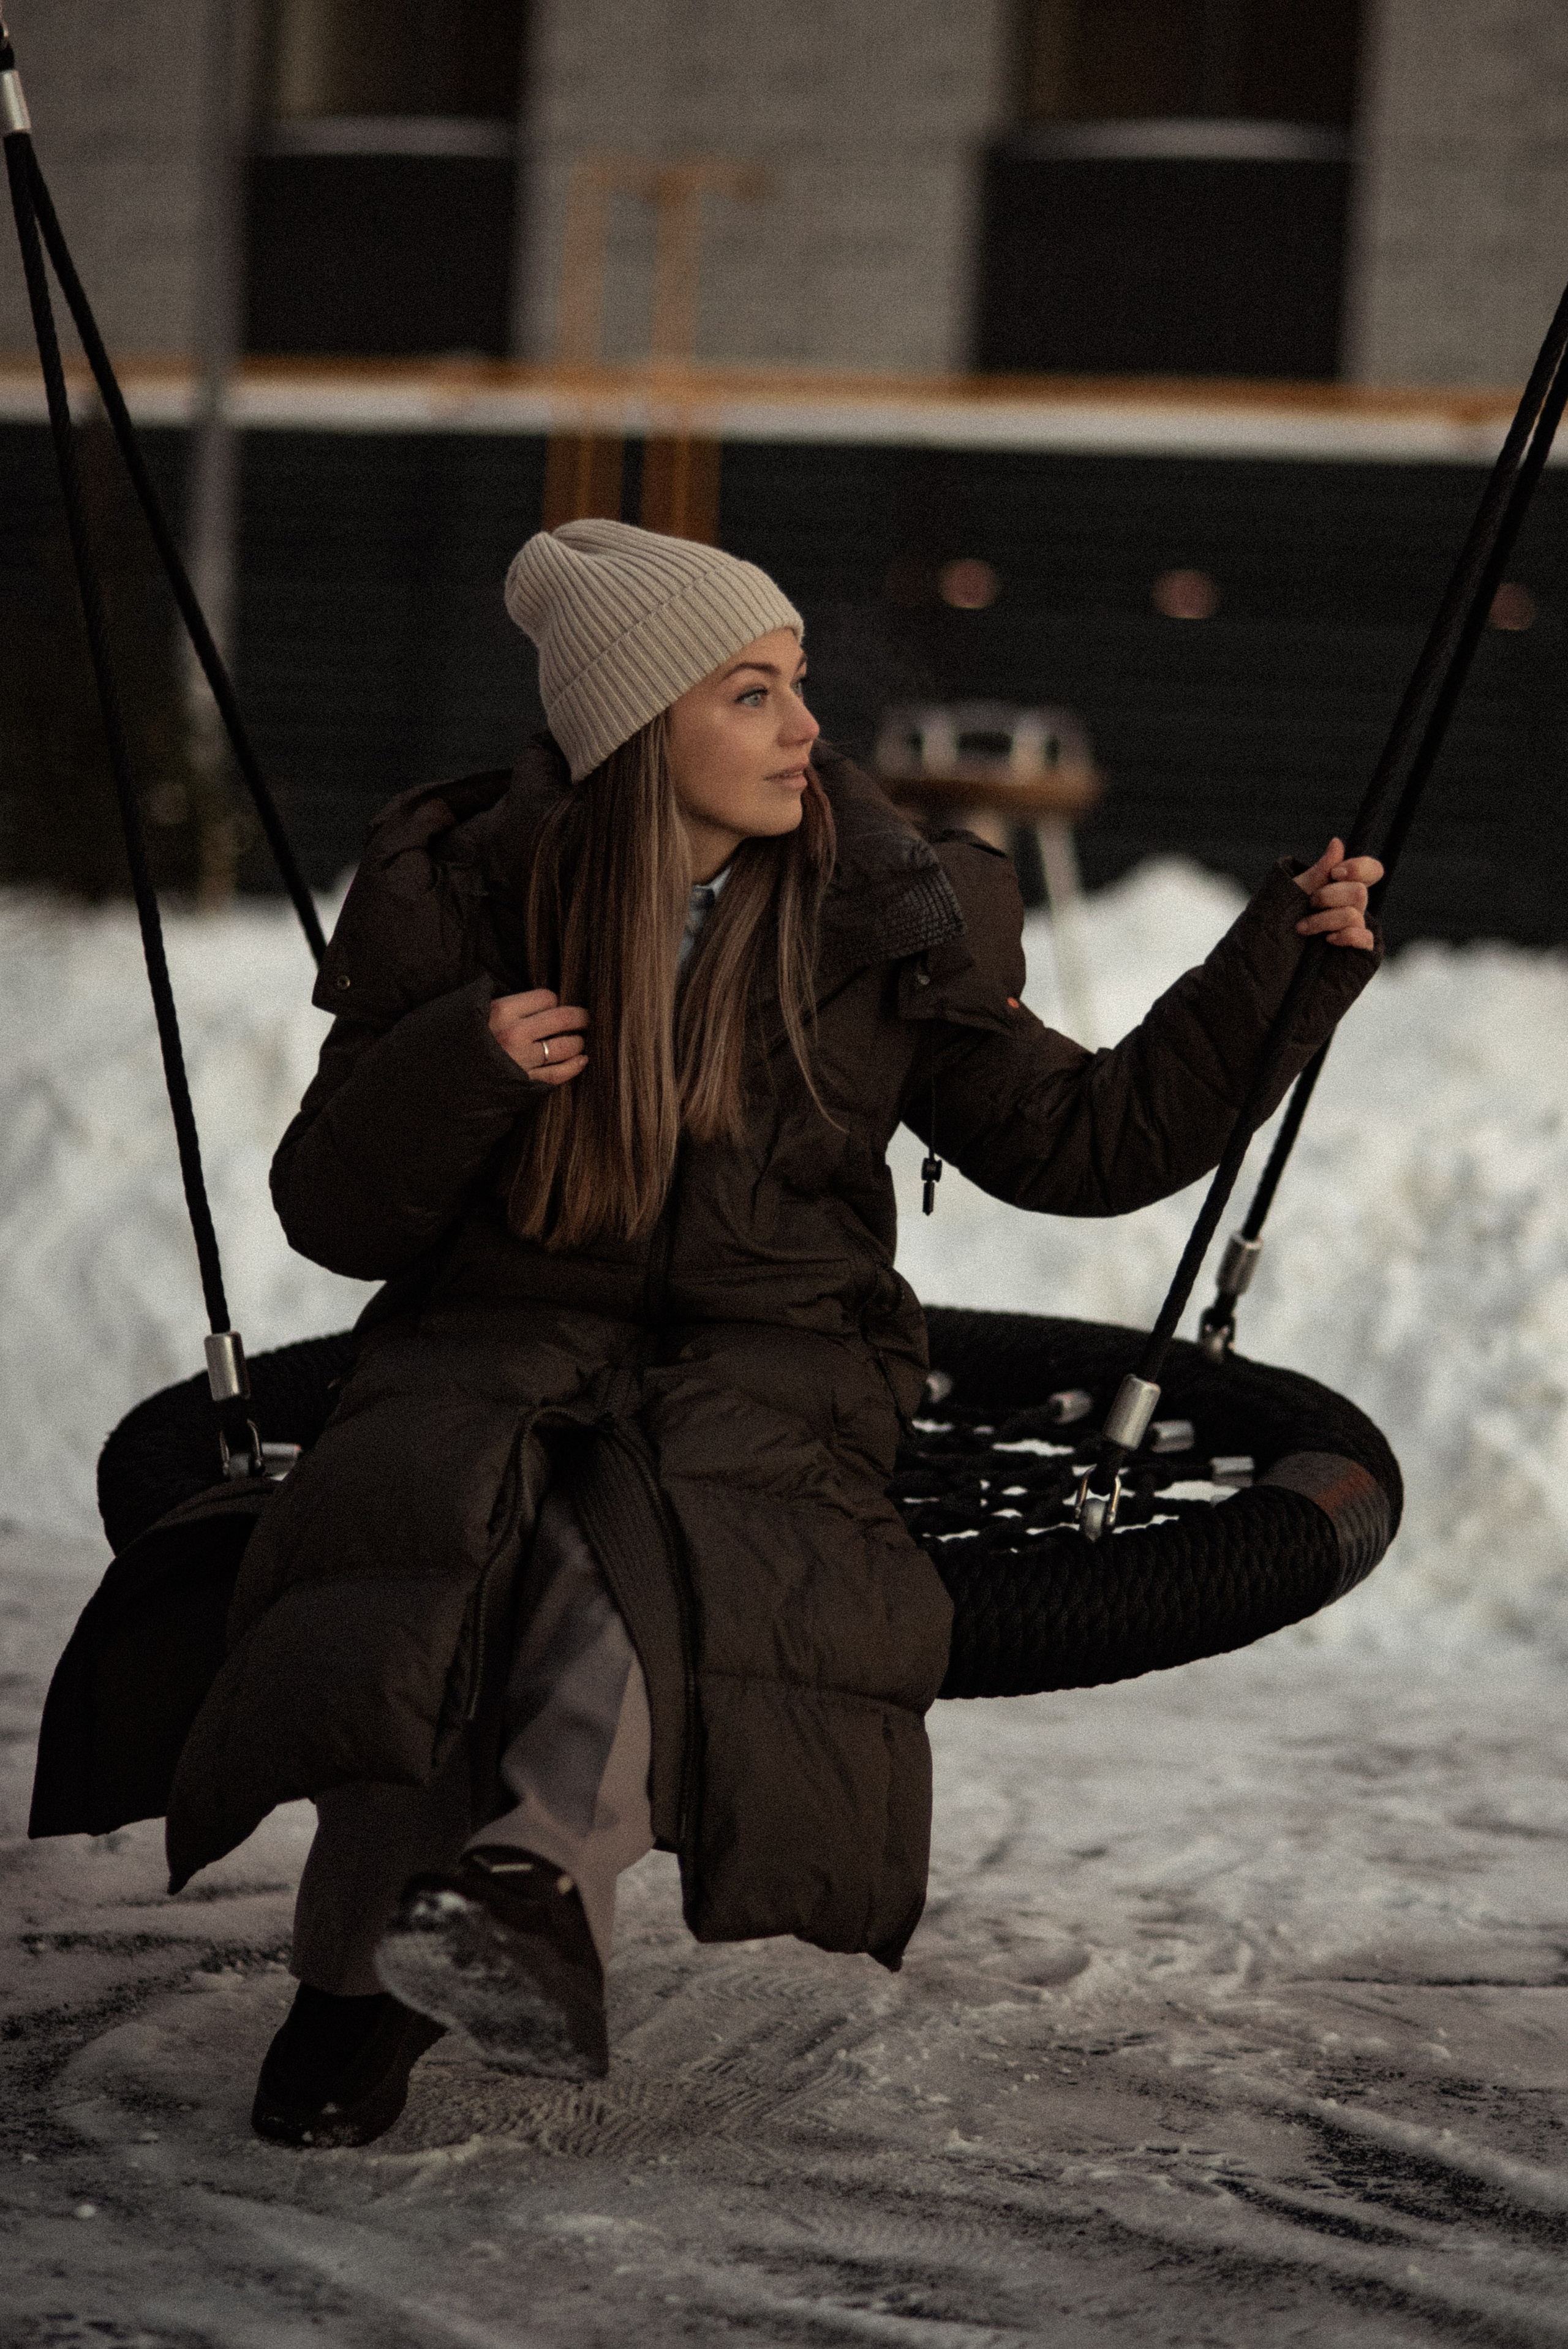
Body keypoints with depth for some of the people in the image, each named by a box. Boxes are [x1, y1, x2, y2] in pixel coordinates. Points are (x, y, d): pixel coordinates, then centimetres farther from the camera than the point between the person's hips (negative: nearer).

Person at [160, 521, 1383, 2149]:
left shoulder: (884, 919, 4)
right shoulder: (466, 902, 2)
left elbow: (1080, 1142, 9)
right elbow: (332, 1215, 4)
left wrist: (1283, 969, 0)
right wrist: (454, 1068, -15)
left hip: (767, 1363, 0)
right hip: (503, 1342, 0)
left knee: (663, 1541, -35)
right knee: (428, 1533, -33)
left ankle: (535, 1874, -52)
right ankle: (364, 1974, -30)